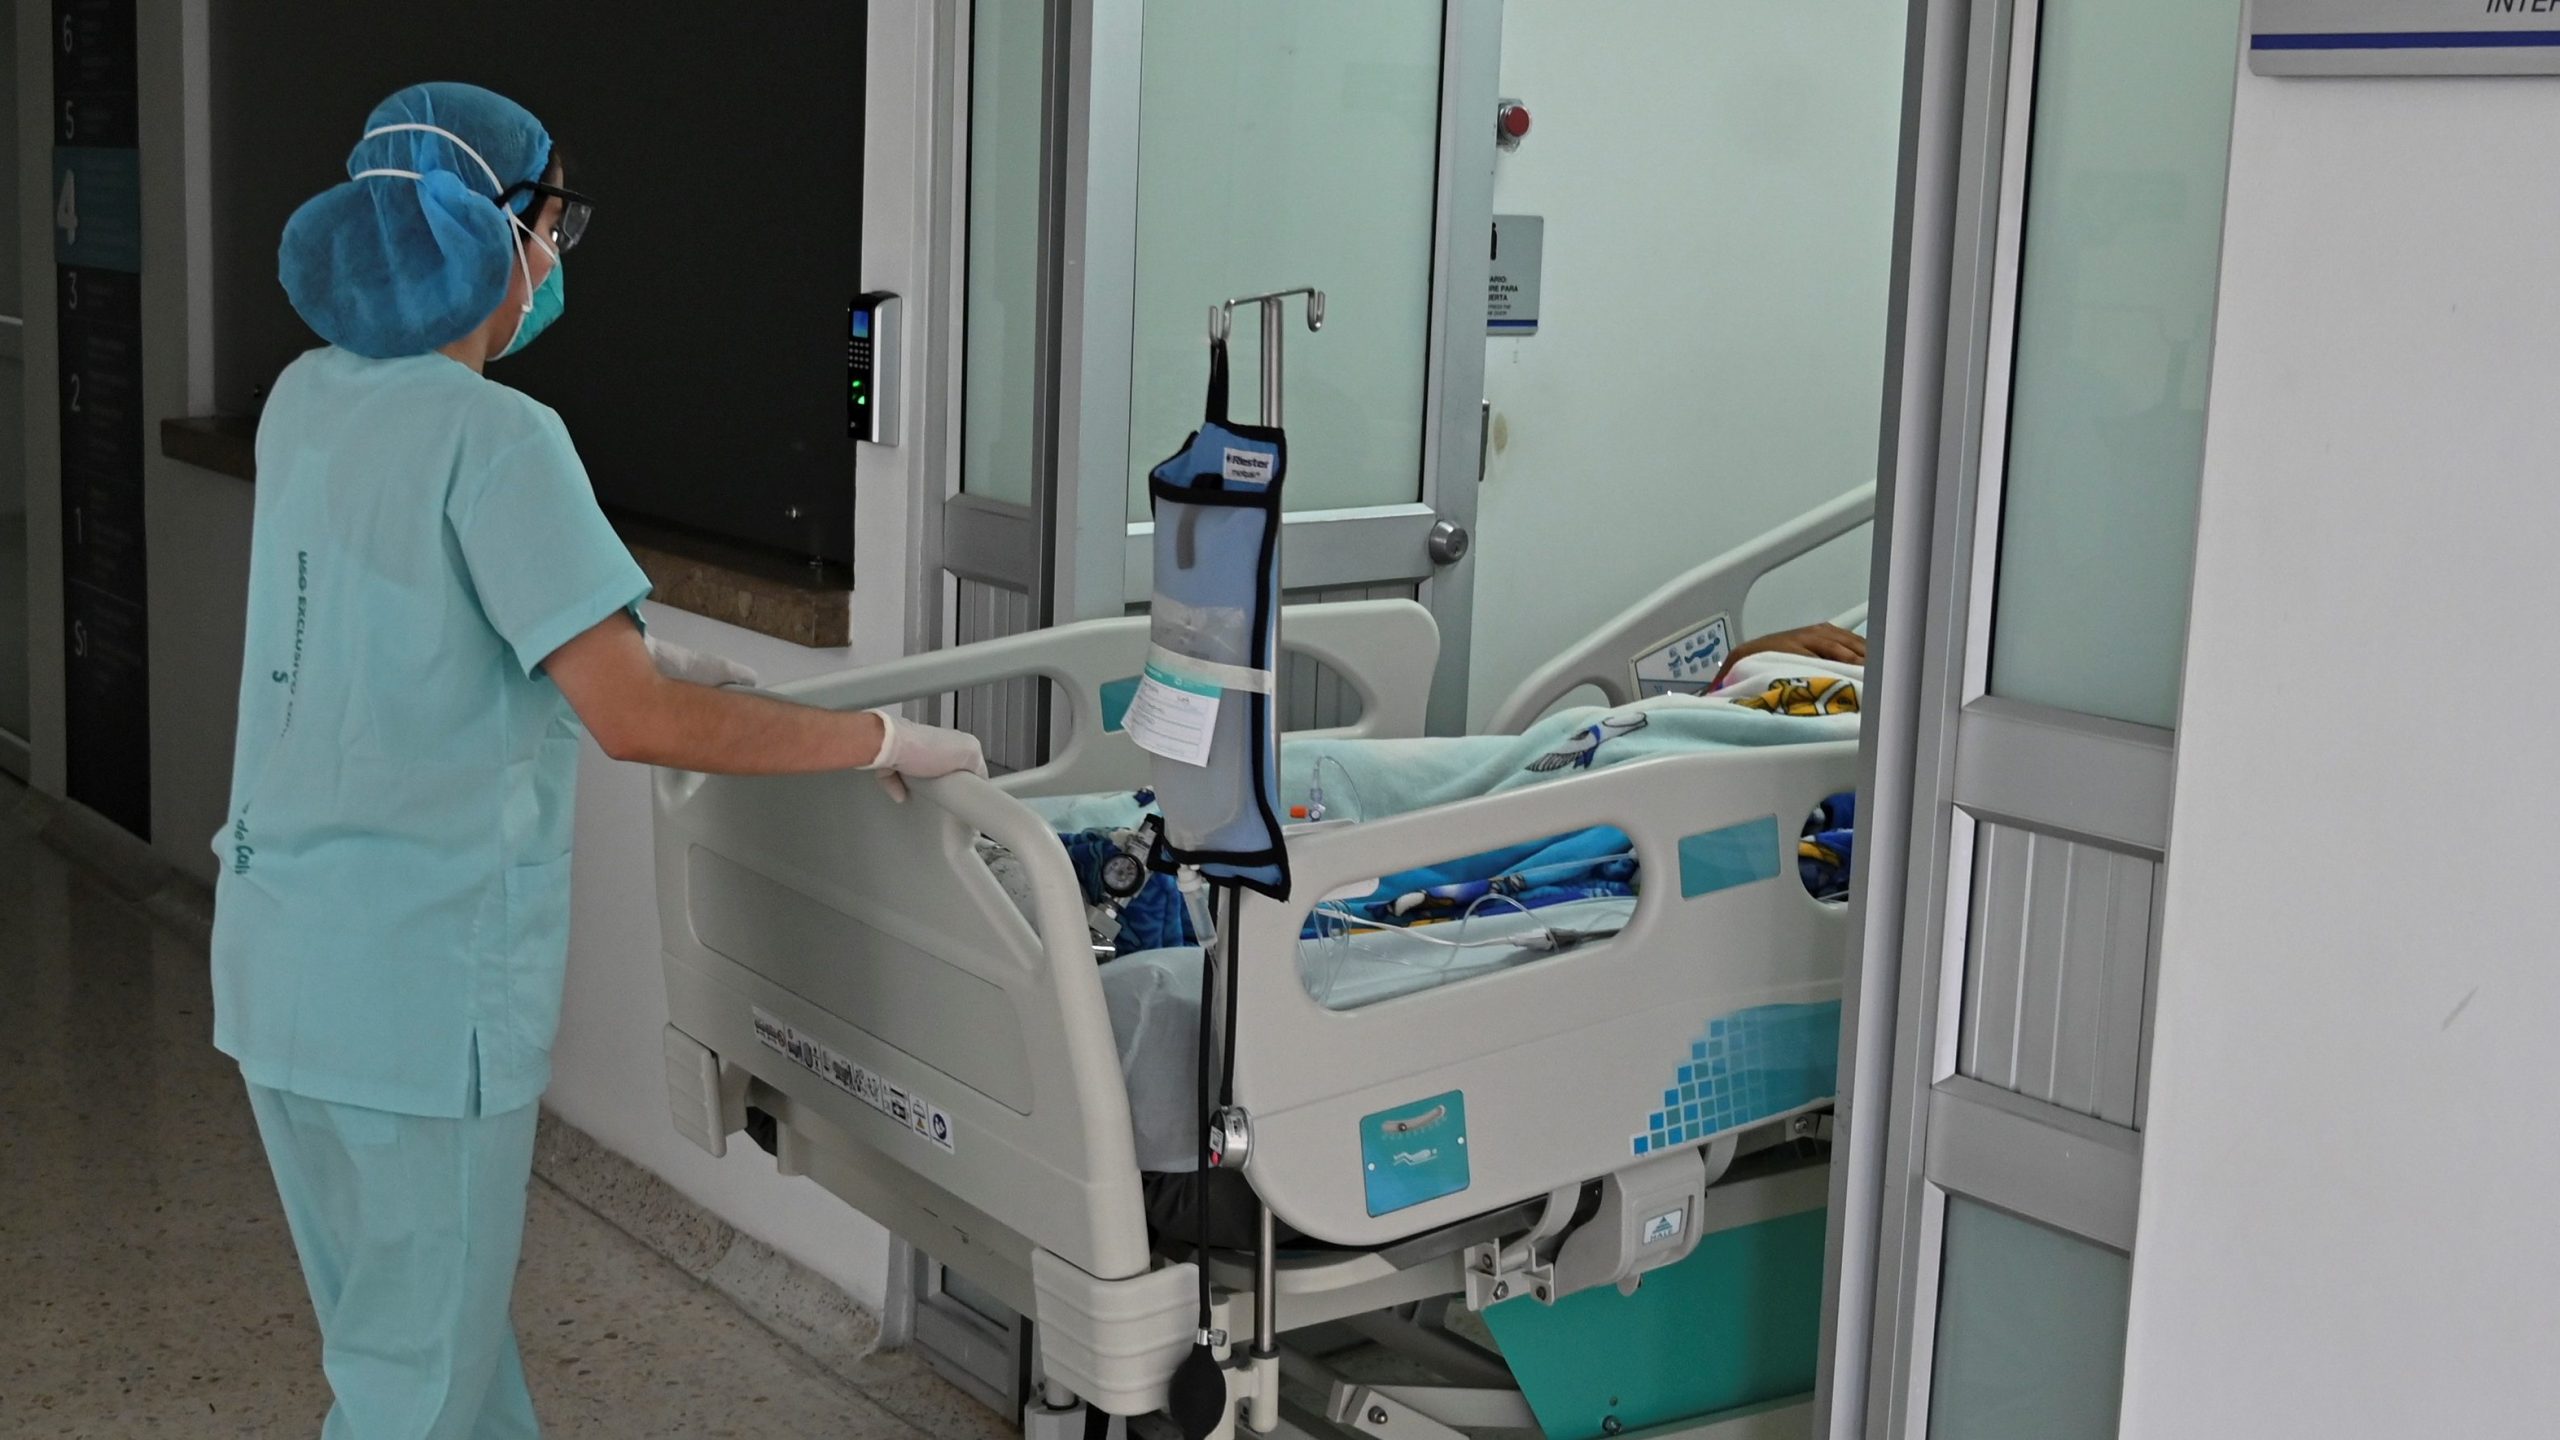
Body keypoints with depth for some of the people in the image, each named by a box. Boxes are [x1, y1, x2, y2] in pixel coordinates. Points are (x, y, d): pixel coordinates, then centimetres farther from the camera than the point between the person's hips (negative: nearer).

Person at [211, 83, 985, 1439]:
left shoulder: (307, 400, 7)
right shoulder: (495, 438, -18)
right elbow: (635, 723, -25)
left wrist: (630, 655, 20)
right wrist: (880, 741, -16)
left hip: (278, 958, 8)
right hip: (421, 984, -8)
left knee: (427, 1327, 22)